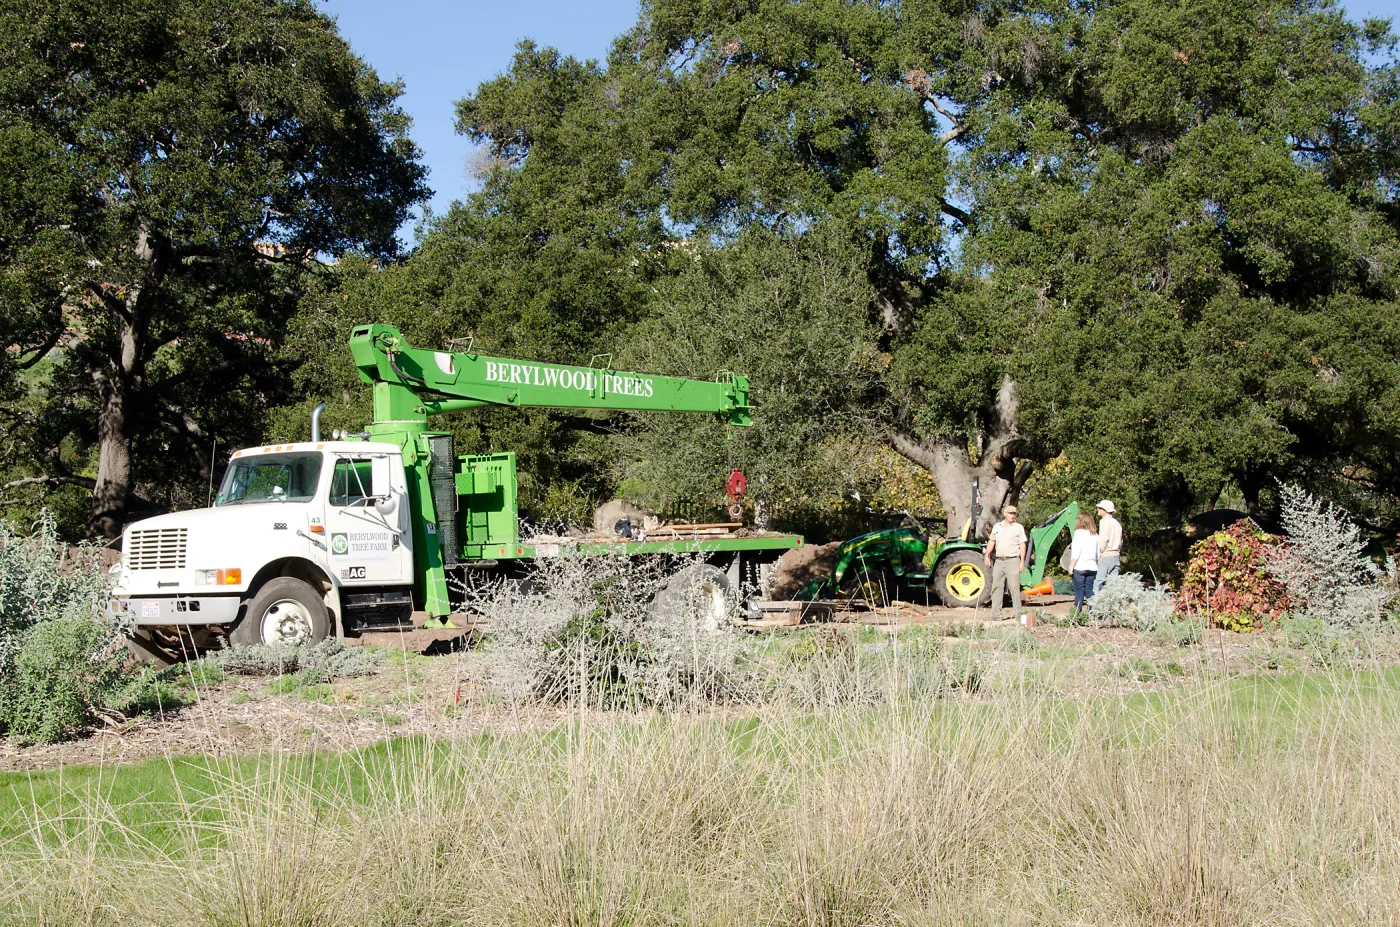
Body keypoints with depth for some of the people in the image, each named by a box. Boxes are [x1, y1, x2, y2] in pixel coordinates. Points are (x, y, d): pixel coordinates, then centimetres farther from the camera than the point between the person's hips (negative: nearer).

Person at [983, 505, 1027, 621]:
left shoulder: (1018, 528, 3)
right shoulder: (997, 527, 13)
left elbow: (1022, 545, 0)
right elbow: (991, 541, 19)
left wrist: (1022, 562, -7)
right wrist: (987, 555, 8)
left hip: (1012, 561, -4)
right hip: (999, 561, 4)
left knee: (1014, 588, -7)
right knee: (996, 587, 2)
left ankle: (1017, 614, -3)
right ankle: (996, 615, 5)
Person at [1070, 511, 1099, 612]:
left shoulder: (1079, 533, -8)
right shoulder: (1095, 535, 10)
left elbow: (1075, 553, -12)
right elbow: (1098, 554, 12)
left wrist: (1071, 566, -9)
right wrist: (1097, 566, 19)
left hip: (1080, 567, -5)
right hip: (1092, 567, 5)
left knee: (1079, 590, 0)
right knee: (1090, 591, 9)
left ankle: (1078, 611, -1)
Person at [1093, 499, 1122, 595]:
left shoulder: (1104, 521, -8)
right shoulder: (1116, 523, 18)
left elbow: (1103, 540, -15)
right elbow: (1120, 541, 21)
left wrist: (1098, 554, -10)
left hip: (1106, 555, -8)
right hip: (1116, 556, 8)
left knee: (1097, 582, -8)